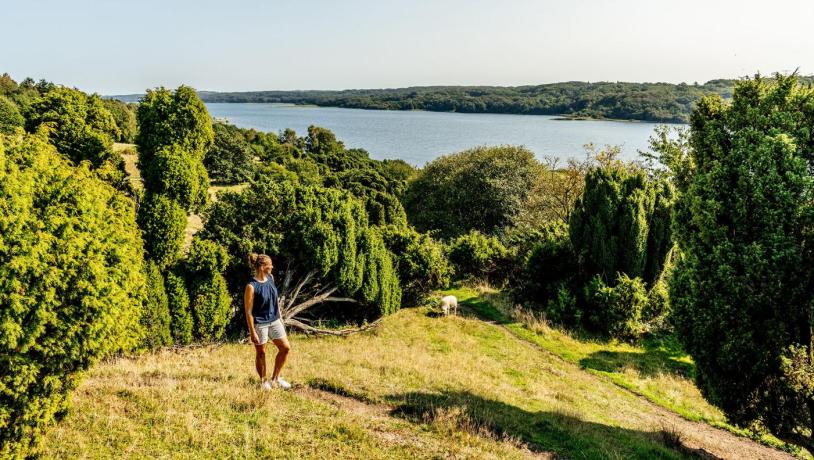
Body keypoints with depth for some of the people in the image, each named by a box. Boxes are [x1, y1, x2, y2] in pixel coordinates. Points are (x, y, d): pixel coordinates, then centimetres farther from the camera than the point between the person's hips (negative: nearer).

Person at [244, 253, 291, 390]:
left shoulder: (270, 278, 1)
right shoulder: (251, 286, -20)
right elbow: (248, 311, -16)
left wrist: (280, 317, 16)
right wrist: (252, 332, -16)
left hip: (274, 321, 7)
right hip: (260, 324, -7)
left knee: (285, 348, 7)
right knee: (261, 353, 9)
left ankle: (275, 378, 24)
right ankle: (263, 381, 29)